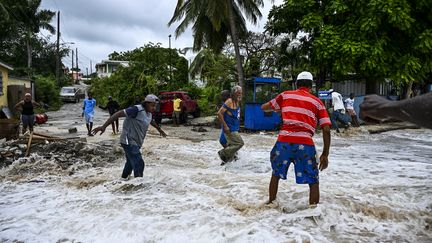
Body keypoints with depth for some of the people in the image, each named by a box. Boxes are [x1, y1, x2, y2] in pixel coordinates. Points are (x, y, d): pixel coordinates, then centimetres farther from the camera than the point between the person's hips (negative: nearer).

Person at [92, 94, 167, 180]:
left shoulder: (149, 113, 7)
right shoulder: (137, 109, -21)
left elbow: (151, 121, 30)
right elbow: (119, 114, -25)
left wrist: (159, 129, 47)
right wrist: (104, 126, -30)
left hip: (136, 143, 10)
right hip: (129, 142, -10)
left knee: (131, 162, 25)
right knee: (139, 164, -15)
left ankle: (124, 179, 46)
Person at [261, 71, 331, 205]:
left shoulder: (285, 95, 14)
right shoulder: (317, 102, 12)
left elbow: (264, 107, 25)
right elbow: (326, 130, 6)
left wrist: (277, 109, 44)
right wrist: (325, 154, 11)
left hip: (284, 141, 2)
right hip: (305, 144, -1)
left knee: (276, 174, 24)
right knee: (313, 182, 12)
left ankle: (271, 203, 38)